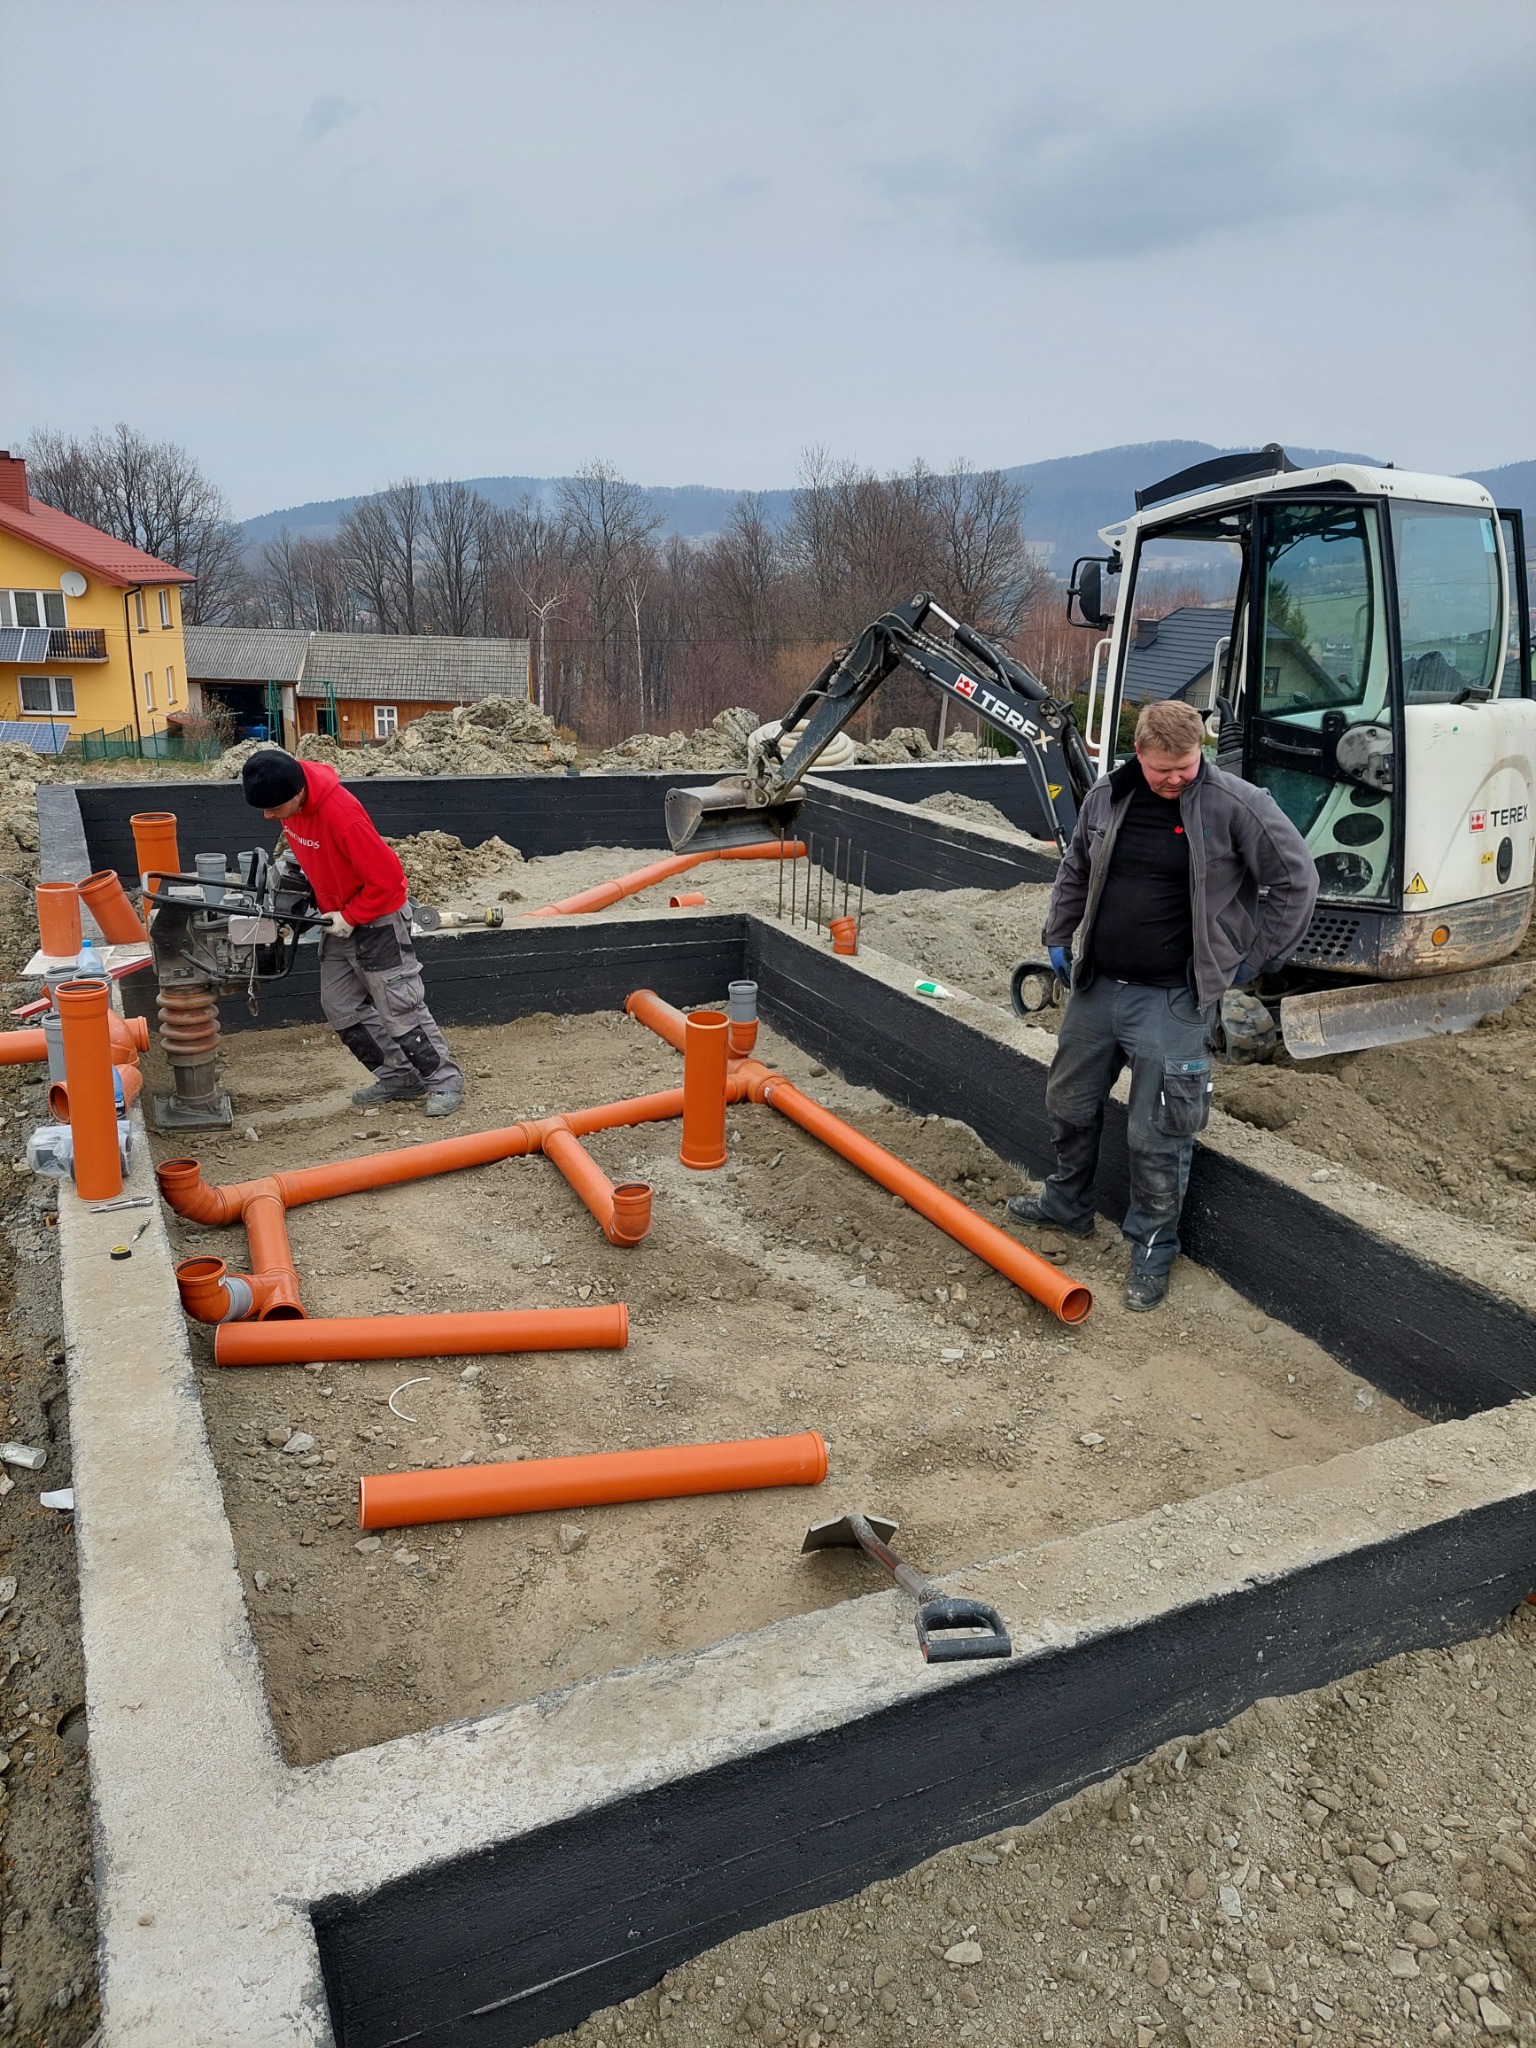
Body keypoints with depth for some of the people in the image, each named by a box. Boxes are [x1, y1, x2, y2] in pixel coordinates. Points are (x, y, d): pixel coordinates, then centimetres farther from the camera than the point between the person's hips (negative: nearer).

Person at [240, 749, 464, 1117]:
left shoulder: (340, 814, -32)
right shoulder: (290, 798, -7)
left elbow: (386, 877, -26)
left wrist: (350, 917, -19)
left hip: (378, 918, -9)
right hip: (340, 918, 9)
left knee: (399, 1007, -6)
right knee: (340, 1006, 11)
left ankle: (445, 1081, 7)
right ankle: (398, 1077, 20)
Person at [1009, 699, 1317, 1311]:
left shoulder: (1235, 804, -13)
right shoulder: (1107, 796, 1)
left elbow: (1296, 880, -6)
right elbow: (1074, 872, 18)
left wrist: (1256, 958, -4)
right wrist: (1057, 937, 14)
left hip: (1173, 1001, -5)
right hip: (1096, 986, 6)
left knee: (1158, 1134, -1)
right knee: (1069, 1102, 20)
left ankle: (1153, 1248, 19)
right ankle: (1067, 1203, 43)